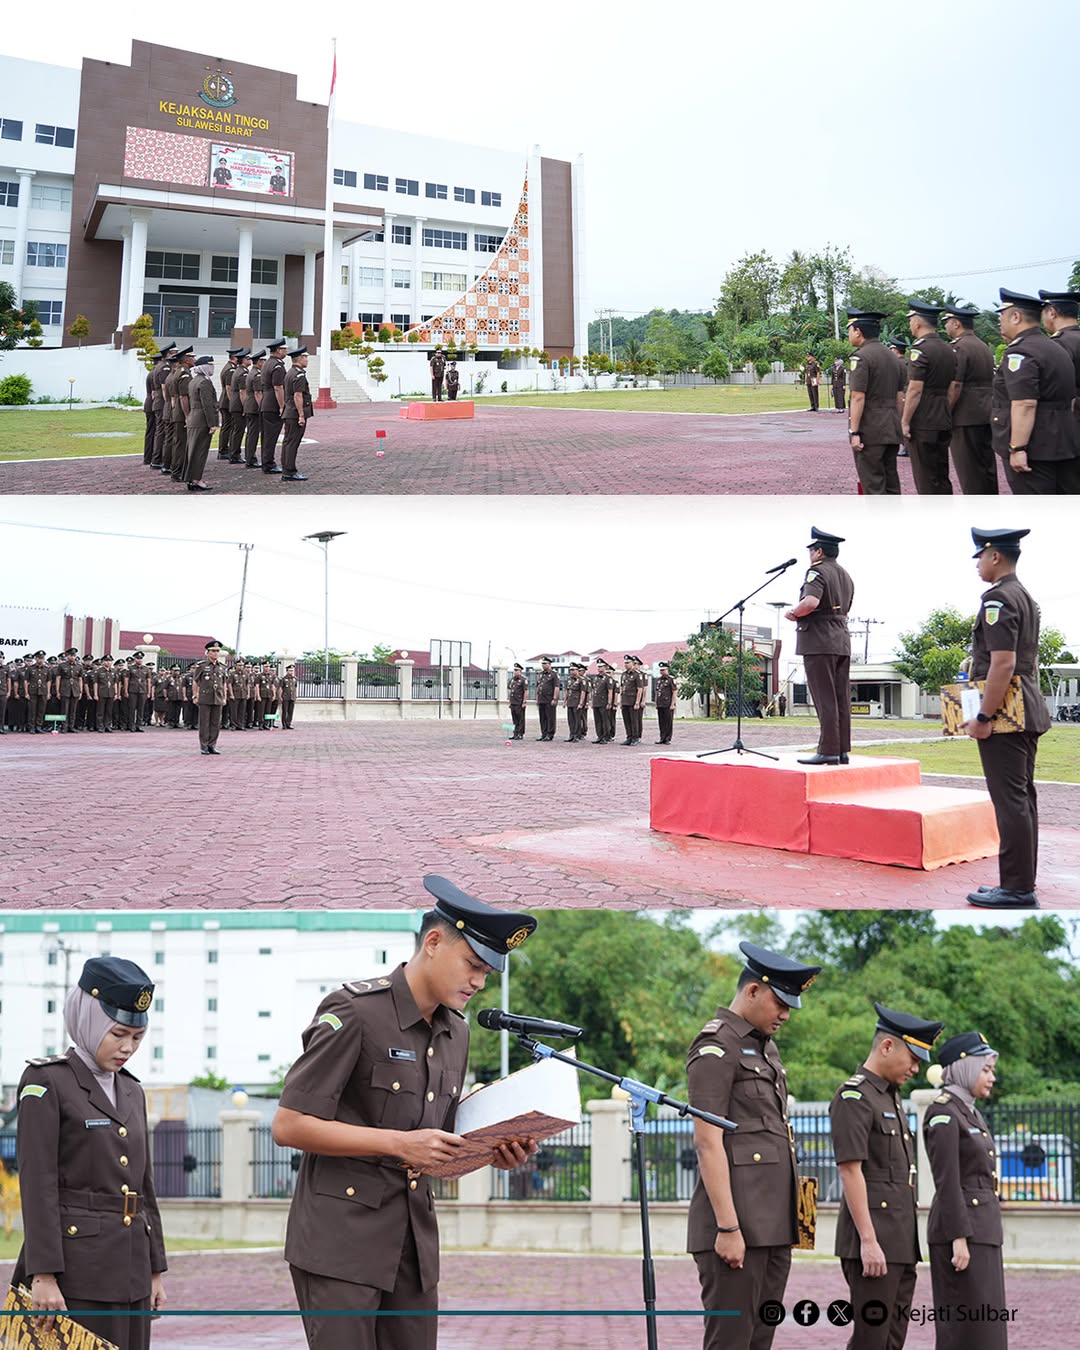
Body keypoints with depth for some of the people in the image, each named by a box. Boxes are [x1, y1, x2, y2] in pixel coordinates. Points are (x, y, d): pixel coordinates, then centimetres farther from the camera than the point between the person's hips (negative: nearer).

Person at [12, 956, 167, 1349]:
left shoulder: (132, 1091, 14)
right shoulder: (46, 1082, -6)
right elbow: (37, 1184, -12)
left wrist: (155, 1270, 15)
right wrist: (43, 1274, -17)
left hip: (130, 1271, 6)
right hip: (76, 1267, -6)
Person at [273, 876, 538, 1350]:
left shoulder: (456, 1031, 11)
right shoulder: (354, 1011, -13)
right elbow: (289, 1126, -15)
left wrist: (489, 1151, -3)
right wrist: (400, 1143, -21)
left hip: (415, 1240, 7)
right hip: (342, 1238, -7)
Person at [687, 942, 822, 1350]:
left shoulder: (767, 1047, 17)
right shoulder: (716, 1047, -10)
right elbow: (707, 1142, -16)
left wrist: (788, 1219, 16)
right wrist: (727, 1227, -20)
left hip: (774, 1223, 9)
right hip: (737, 1223, -9)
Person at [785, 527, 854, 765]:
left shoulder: (818, 572, -10)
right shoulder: (846, 576, 19)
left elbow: (810, 602, -28)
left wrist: (793, 613, -9)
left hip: (819, 642, -9)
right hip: (842, 640, 9)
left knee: (825, 700, -8)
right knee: (841, 699, 7)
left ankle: (828, 750, -8)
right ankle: (843, 750, 9)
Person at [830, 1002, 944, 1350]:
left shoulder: (892, 1097, 18)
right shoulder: (853, 1097, -12)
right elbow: (850, 1171, -17)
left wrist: (907, 1241, 19)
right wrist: (868, 1240, -21)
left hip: (901, 1242, 9)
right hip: (873, 1242, -9)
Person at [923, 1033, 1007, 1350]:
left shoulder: (970, 1111, 16)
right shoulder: (943, 1113, -13)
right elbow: (946, 1182, -18)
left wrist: (979, 1235, 20)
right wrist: (958, 1238, -21)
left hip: (981, 1229, 10)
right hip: (961, 1229, -10)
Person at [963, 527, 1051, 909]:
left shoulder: (997, 599, -15)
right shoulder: (1026, 597, 16)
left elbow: (1003, 664, -22)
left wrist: (983, 718, -19)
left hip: (1004, 715, -10)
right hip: (1028, 712, 10)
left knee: (1010, 801, -7)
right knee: (1022, 798, 12)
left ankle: (1016, 889, -4)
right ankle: (1023, 884, 18)